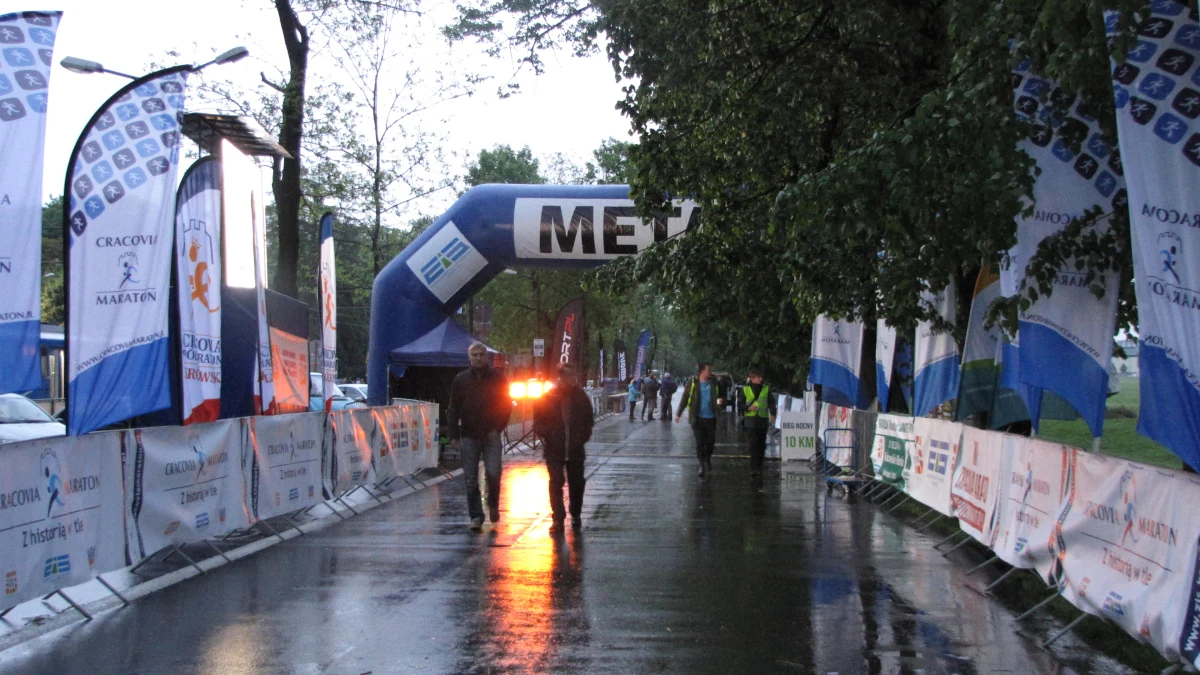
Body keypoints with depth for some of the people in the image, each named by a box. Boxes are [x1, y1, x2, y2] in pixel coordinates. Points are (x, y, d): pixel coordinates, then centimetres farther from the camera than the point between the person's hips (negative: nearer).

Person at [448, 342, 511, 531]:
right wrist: (454, 435, 1)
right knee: (471, 478, 1)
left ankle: (493, 504, 17)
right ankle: (476, 516, 7)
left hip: (491, 435, -1)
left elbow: (507, 405, 8)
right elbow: (453, 409, 8)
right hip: (469, 435, 1)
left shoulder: (498, 378, 5)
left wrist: (498, 428, -1)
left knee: (493, 473, -10)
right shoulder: (460, 380, 7)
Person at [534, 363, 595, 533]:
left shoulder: (581, 397, 3)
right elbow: (538, 422, 3)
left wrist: (583, 437, 2)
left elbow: (589, 421, 14)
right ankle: (558, 518, 0)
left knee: (576, 483, 9)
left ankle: (576, 515, 27)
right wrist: (547, 436, -10)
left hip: (576, 450, 2)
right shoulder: (548, 398, -3)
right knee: (556, 483, -5)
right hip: (554, 450, -2)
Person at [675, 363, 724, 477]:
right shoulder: (693, 383, -3)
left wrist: (721, 401, -15)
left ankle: (707, 459, 34)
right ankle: (702, 465, 7)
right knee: (699, 442, -2)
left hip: (711, 418, 2)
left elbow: (721, 396, 10)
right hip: (698, 418, -2)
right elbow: (684, 399, 2)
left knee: (710, 441, 9)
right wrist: (678, 413, 4)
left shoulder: (714, 384, 3)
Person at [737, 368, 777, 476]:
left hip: (763, 420, 2)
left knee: (761, 445, 6)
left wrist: (772, 414, -10)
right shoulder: (745, 389, 4)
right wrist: (748, 408, -11)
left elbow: (771, 403, 7)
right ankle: (754, 468, -13)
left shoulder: (766, 389, 7)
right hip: (750, 420, -2)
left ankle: (758, 467, 16)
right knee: (752, 444, -12)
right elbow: (740, 404, 8)